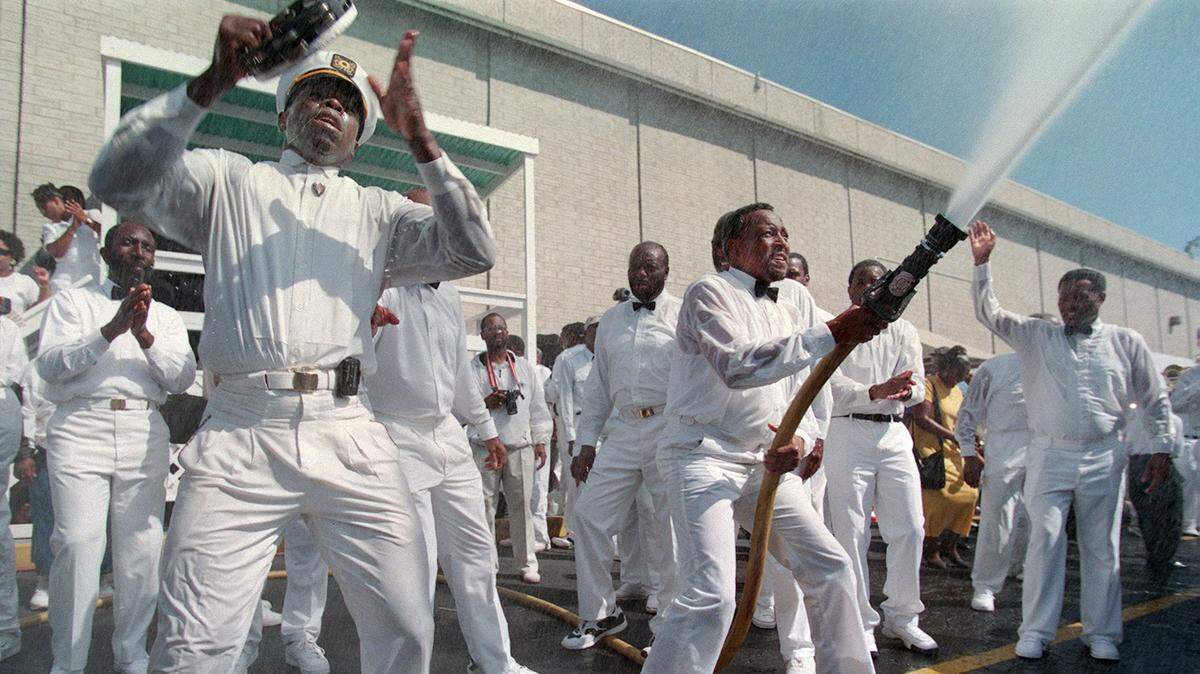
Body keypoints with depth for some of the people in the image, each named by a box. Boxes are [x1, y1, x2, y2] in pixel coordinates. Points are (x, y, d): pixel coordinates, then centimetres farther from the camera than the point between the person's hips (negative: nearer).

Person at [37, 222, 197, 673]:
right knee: (78, 545, -12)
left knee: (142, 547, -1)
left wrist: (145, 336, -10)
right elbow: (48, 364, -1)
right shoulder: (72, 302, 15)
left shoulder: (166, 317, 21)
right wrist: (112, 330, -13)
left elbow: (183, 378, 6)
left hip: (145, 431, 2)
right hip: (81, 428, -2)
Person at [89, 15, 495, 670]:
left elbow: (473, 252, 4)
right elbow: (117, 181, -1)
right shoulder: (228, 181, 17)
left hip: (349, 437, 2)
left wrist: (416, 135, -3)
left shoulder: (377, 210, 19)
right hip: (239, 436, -1)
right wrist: (210, 83, -12)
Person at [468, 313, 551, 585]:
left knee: (521, 505, 2)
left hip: (519, 447, 2)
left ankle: (527, 563, 10)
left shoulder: (524, 367, 14)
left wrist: (540, 441, 9)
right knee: (484, 507, 1)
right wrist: (485, 403, -16)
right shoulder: (471, 368, 5)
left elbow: (538, 406, 14)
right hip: (484, 447, -1)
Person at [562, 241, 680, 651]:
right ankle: (599, 614, 17)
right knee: (589, 514, 1)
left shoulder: (683, 315, 3)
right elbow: (597, 386, 18)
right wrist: (587, 443, 12)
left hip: (671, 429, -4)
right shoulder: (611, 320, 17)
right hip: (624, 431, 5)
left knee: (672, 524, 1)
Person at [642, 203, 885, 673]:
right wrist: (831, 335, -26)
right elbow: (737, 365, -23)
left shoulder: (786, 314, 17)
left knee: (832, 568, 5)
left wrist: (799, 440, -8)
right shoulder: (710, 292, -6)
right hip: (702, 455, -7)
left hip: (764, 462, 8)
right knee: (712, 595, -19)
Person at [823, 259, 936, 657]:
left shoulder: (903, 332, 14)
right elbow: (833, 386, -10)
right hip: (848, 432, -3)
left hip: (894, 434, 4)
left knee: (909, 528, 2)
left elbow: (917, 389, 4)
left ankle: (901, 618, 19)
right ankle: (859, 626, 9)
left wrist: (898, 390, -20)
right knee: (852, 533, -2)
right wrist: (877, 391, -26)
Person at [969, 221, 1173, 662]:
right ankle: (1035, 631, 4)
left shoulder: (1126, 342, 7)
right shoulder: (1035, 336, 6)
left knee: (1102, 548, 6)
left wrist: (1160, 448, 7)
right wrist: (982, 262, -13)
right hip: (1049, 456, -1)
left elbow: (1156, 401, 13)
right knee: (1045, 541, -4)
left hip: (1104, 458, 1)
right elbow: (988, 313, -3)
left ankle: (1101, 634, 19)